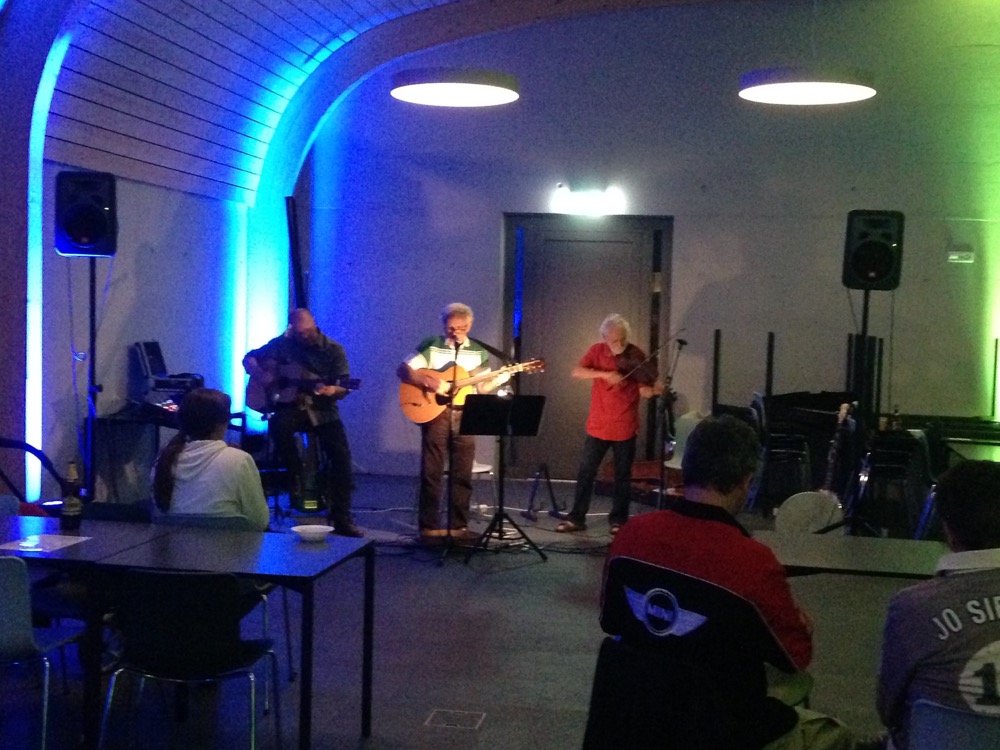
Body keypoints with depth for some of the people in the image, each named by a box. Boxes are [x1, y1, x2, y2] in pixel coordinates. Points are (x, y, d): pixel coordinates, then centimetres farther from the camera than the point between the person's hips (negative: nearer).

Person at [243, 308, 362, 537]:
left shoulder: (333, 350, 0)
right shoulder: (282, 344, 4)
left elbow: (343, 389, -3)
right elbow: (249, 358, 12)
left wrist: (332, 390, -28)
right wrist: (259, 374, -10)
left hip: (323, 409, 0)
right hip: (290, 405, 0)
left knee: (341, 456, -21)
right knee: (278, 424, -36)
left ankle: (341, 518, -13)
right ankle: (295, 474, -9)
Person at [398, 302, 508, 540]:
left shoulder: (479, 351, 9)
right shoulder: (431, 346, -1)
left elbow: (482, 387, 10)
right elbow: (403, 370, -7)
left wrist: (499, 379, -11)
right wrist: (428, 382, -22)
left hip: (464, 415, 3)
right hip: (434, 413, -3)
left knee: (462, 473, 5)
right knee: (432, 471, -1)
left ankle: (458, 525, 13)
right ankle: (429, 526, 4)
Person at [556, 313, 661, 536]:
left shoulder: (636, 356, -5)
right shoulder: (597, 351, -2)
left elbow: (643, 391, -8)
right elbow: (577, 372, -16)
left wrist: (653, 391, -30)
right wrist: (605, 374, -29)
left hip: (625, 428, -1)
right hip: (597, 426, 1)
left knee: (622, 476, 7)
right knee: (585, 472, 6)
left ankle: (618, 520, 18)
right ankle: (576, 518, 15)